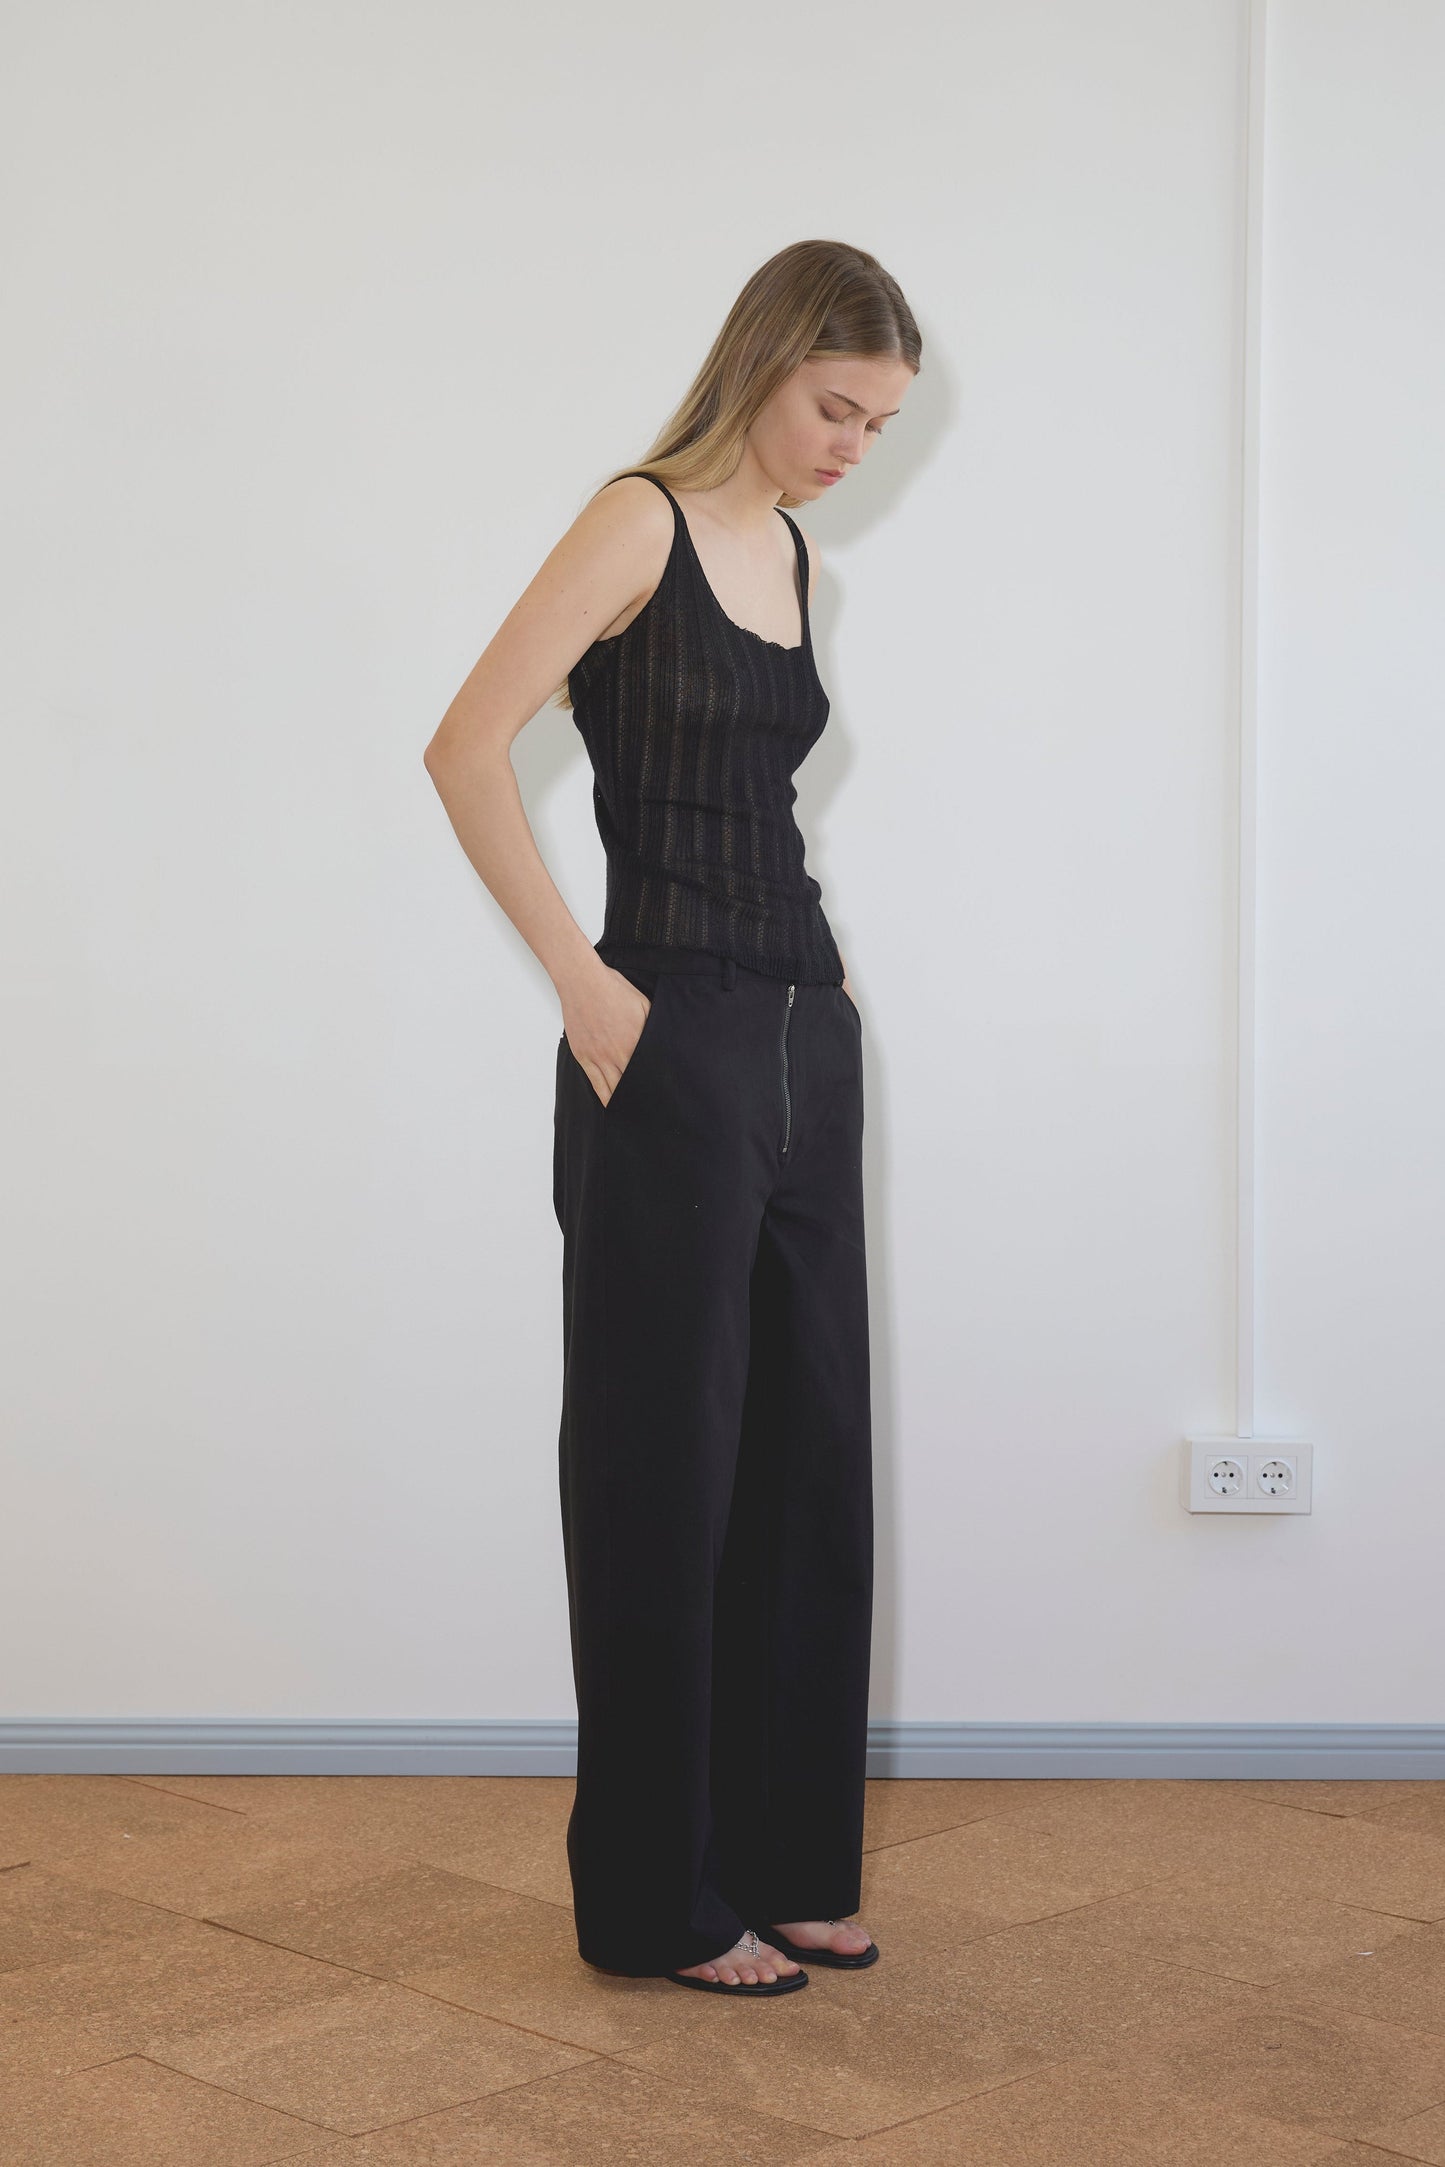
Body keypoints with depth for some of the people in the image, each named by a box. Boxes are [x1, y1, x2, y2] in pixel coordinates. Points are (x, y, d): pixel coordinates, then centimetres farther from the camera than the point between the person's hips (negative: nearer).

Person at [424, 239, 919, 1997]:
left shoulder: (796, 559, 15)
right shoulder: (643, 521, -8)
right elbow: (465, 750, -15)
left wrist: (812, 964, 11)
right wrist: (583, 982, -16)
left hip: (805, 1040, 8)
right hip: (674, 1047, -8)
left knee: (809, 1451, 12)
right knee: (666, 1458, 1)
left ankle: (787, 1860, 25)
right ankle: (659, 1899, 14)